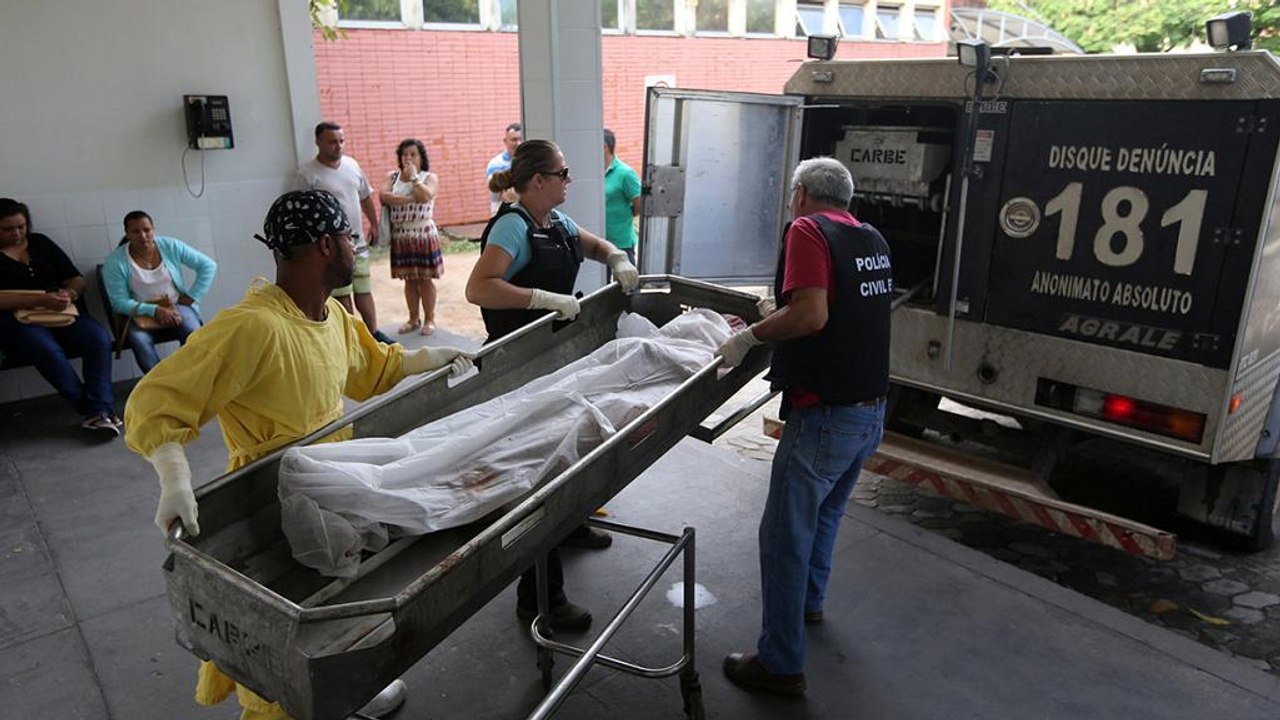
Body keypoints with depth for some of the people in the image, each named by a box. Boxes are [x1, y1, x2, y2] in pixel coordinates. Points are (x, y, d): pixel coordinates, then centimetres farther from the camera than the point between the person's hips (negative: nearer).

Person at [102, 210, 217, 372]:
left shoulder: (171, 246, -5)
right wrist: (154, 310, -25)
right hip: (140, 312, -1)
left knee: (193, 333, -32)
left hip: (177, 305, 1)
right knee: (139, 340, -34)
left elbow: (208, 266, -2)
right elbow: (119, 302, -11)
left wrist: (190, 298, -7)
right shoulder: (114, 261, -9)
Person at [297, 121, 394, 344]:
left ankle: (373, 332, 19)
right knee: (341, 294, 4)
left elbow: (365, 197, 17)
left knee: (364, 290, 11)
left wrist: (374, 225, 18)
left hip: (357, 241, 5)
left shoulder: (352, 164, 6)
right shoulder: (307, 173, -11)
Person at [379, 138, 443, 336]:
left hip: (424, 234, -3)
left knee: (425, 279, 3)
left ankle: (429, 319, 14)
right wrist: (409, 198, -17)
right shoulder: (392, 177, 7)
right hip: (400, 236, 3)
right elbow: (383, 196, -11)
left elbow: (426, 196, -22)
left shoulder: (430, 177, -2)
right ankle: (414, 318, 22)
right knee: (409, 279, 11)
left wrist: (413, 177, -11)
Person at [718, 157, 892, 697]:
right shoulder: (872, 239, 12)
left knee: (785, 535, 3)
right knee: (825, 513, 28)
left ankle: (781, 665, 13)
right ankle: (809, 600, 50)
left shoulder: (807, 230, -12)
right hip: (871, 412, 9)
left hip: (826, 415, -9)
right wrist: (776, 312, 23)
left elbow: (811, 315, -25)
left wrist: (750, 335, -13)